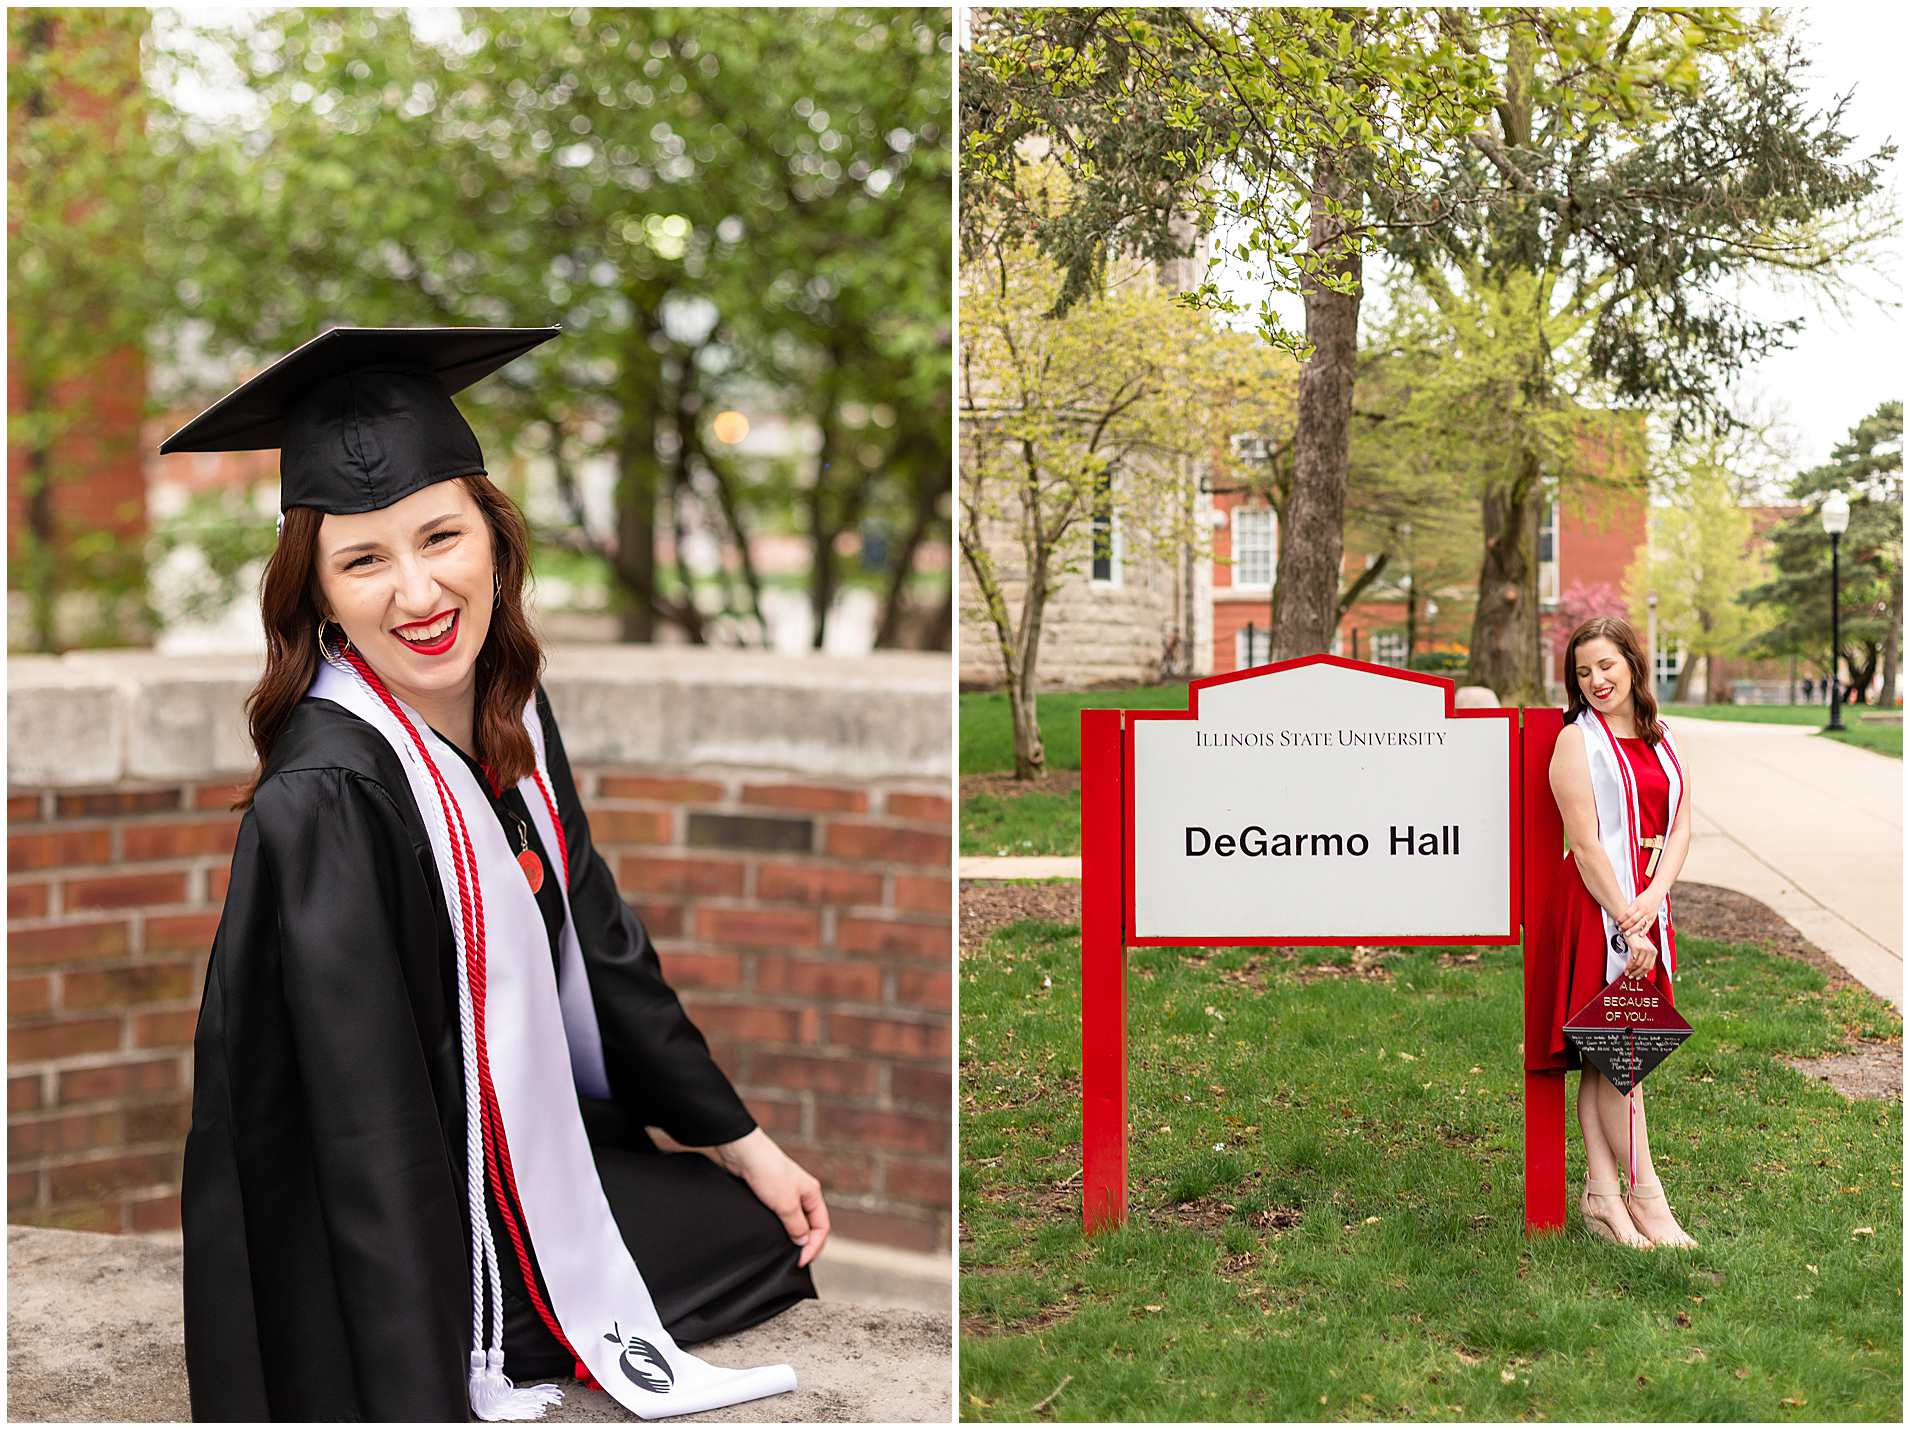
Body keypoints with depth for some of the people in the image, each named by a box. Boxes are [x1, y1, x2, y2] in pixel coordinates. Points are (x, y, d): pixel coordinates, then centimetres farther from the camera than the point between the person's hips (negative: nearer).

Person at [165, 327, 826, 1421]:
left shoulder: (506, 706, -5)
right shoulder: (324, 801, -29)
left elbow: (596, 941, 7)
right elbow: (371, 1135, -31)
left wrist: (741, 1139, 12)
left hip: (522, 1141, 8)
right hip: (407, 1231, -7)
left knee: (783, 1230, 15)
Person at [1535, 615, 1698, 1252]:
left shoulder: (1662, 741, 14)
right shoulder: (1577, 741, -6)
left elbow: (1680, 828, 8)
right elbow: (1586, 844, -11)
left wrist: (1653, 899, -9)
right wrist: (1626, 924, -14)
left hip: (1647, 907, 6)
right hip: (1597, 908, -6)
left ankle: (1603, 1195, 12)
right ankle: (1645, 1196, 3)